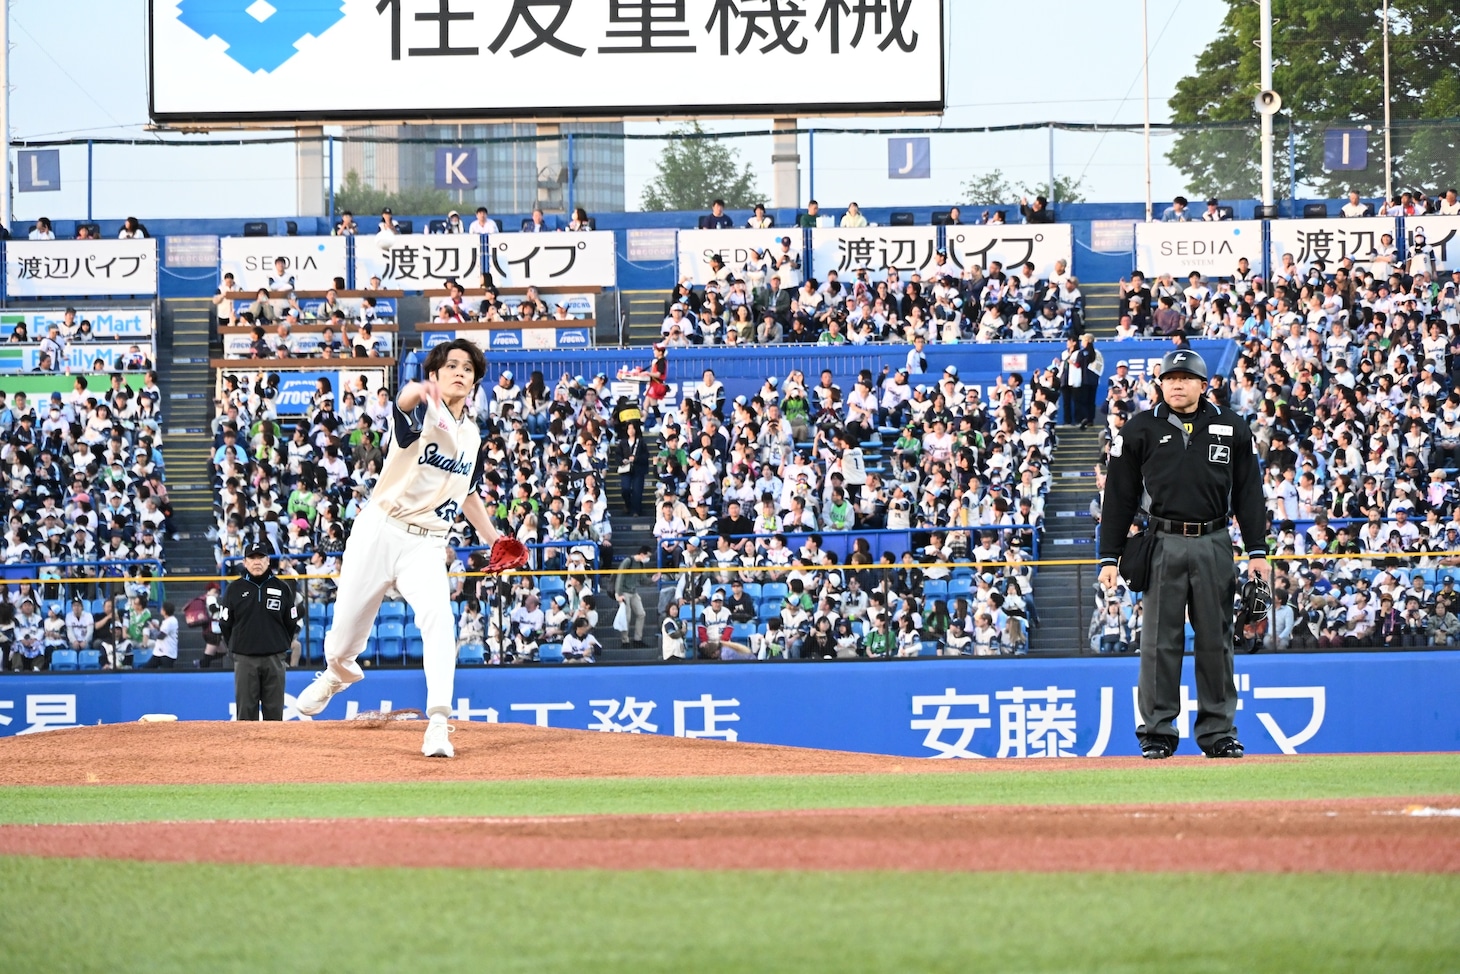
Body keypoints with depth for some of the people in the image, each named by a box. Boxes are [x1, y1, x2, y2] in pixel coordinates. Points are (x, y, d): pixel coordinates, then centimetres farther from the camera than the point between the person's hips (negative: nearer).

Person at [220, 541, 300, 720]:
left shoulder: (282, 587, 5)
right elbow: (225, 624, 8)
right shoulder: (235, 588, 3)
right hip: (245, 659, -1)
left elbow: (292, 623, 10)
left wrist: (281, 645, 7)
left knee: (274, 711, 3)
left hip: (274, 659, 1)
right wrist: (236, 646, 6)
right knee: (246, 709, -1)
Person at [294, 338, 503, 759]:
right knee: (348, 626, 7)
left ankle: (438, 724, -27)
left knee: (438, 619, -23)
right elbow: (404, 402, -35)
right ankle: (336, 672, 45)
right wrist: (416, 392, -60)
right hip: (380, 531, -3)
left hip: (427, 545, 3)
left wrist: (492, 537, 13)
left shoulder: (472, 435, 11)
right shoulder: (421, 412, -8)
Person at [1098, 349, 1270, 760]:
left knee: (1216, 640, 5)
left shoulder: (1231, 428, 8)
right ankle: (1157, 733, 3)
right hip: (1164, 544, -1)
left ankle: (1218, 733, 10)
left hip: (1214, 544, 1)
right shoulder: (1139, 431, 5)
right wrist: (1109, 557, 1)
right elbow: (1119, 498, 6)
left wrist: (1257, 551, 2)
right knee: (1159, 641, -2)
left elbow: (1249, 493, 10)